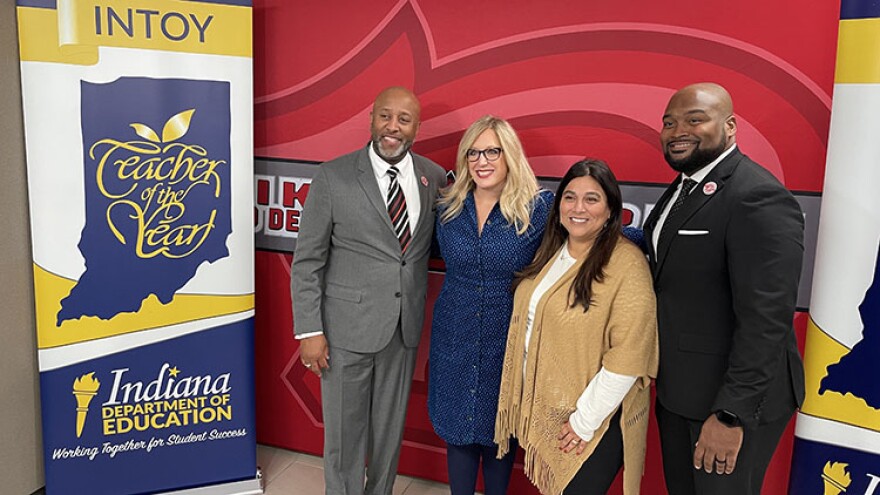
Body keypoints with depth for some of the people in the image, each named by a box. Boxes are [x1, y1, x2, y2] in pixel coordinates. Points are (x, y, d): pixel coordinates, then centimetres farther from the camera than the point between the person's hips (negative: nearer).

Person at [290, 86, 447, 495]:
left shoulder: (433, 176, 2)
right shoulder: (333, 177, -8)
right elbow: (307, 261, -6)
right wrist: (310, 331, -9)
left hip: (405, 327, 3)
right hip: (348, 326, -3)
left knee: (390, 427, 19)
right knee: (344, 430, 11)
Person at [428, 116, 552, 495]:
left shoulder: (540, 208, -11)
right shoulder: (449, 208, 0)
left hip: (507, 342, -2)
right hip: (455, 340, 3)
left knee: (499, 432, 16)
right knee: (457, 429, 15)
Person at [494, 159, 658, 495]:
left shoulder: (627, 263, -18)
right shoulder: (550, 253, 5)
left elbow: (627, 357, -21)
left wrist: (585, 421, -17)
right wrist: (526, 405, 11)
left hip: (594, 421, -6)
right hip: (541, 411, 7)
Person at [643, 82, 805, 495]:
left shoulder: (758, 198, -21)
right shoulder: (681, 187, 7)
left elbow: (765, 321, -25)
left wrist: (731, 414, -24)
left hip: (736, 397, -8)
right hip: (676, 389, 8)